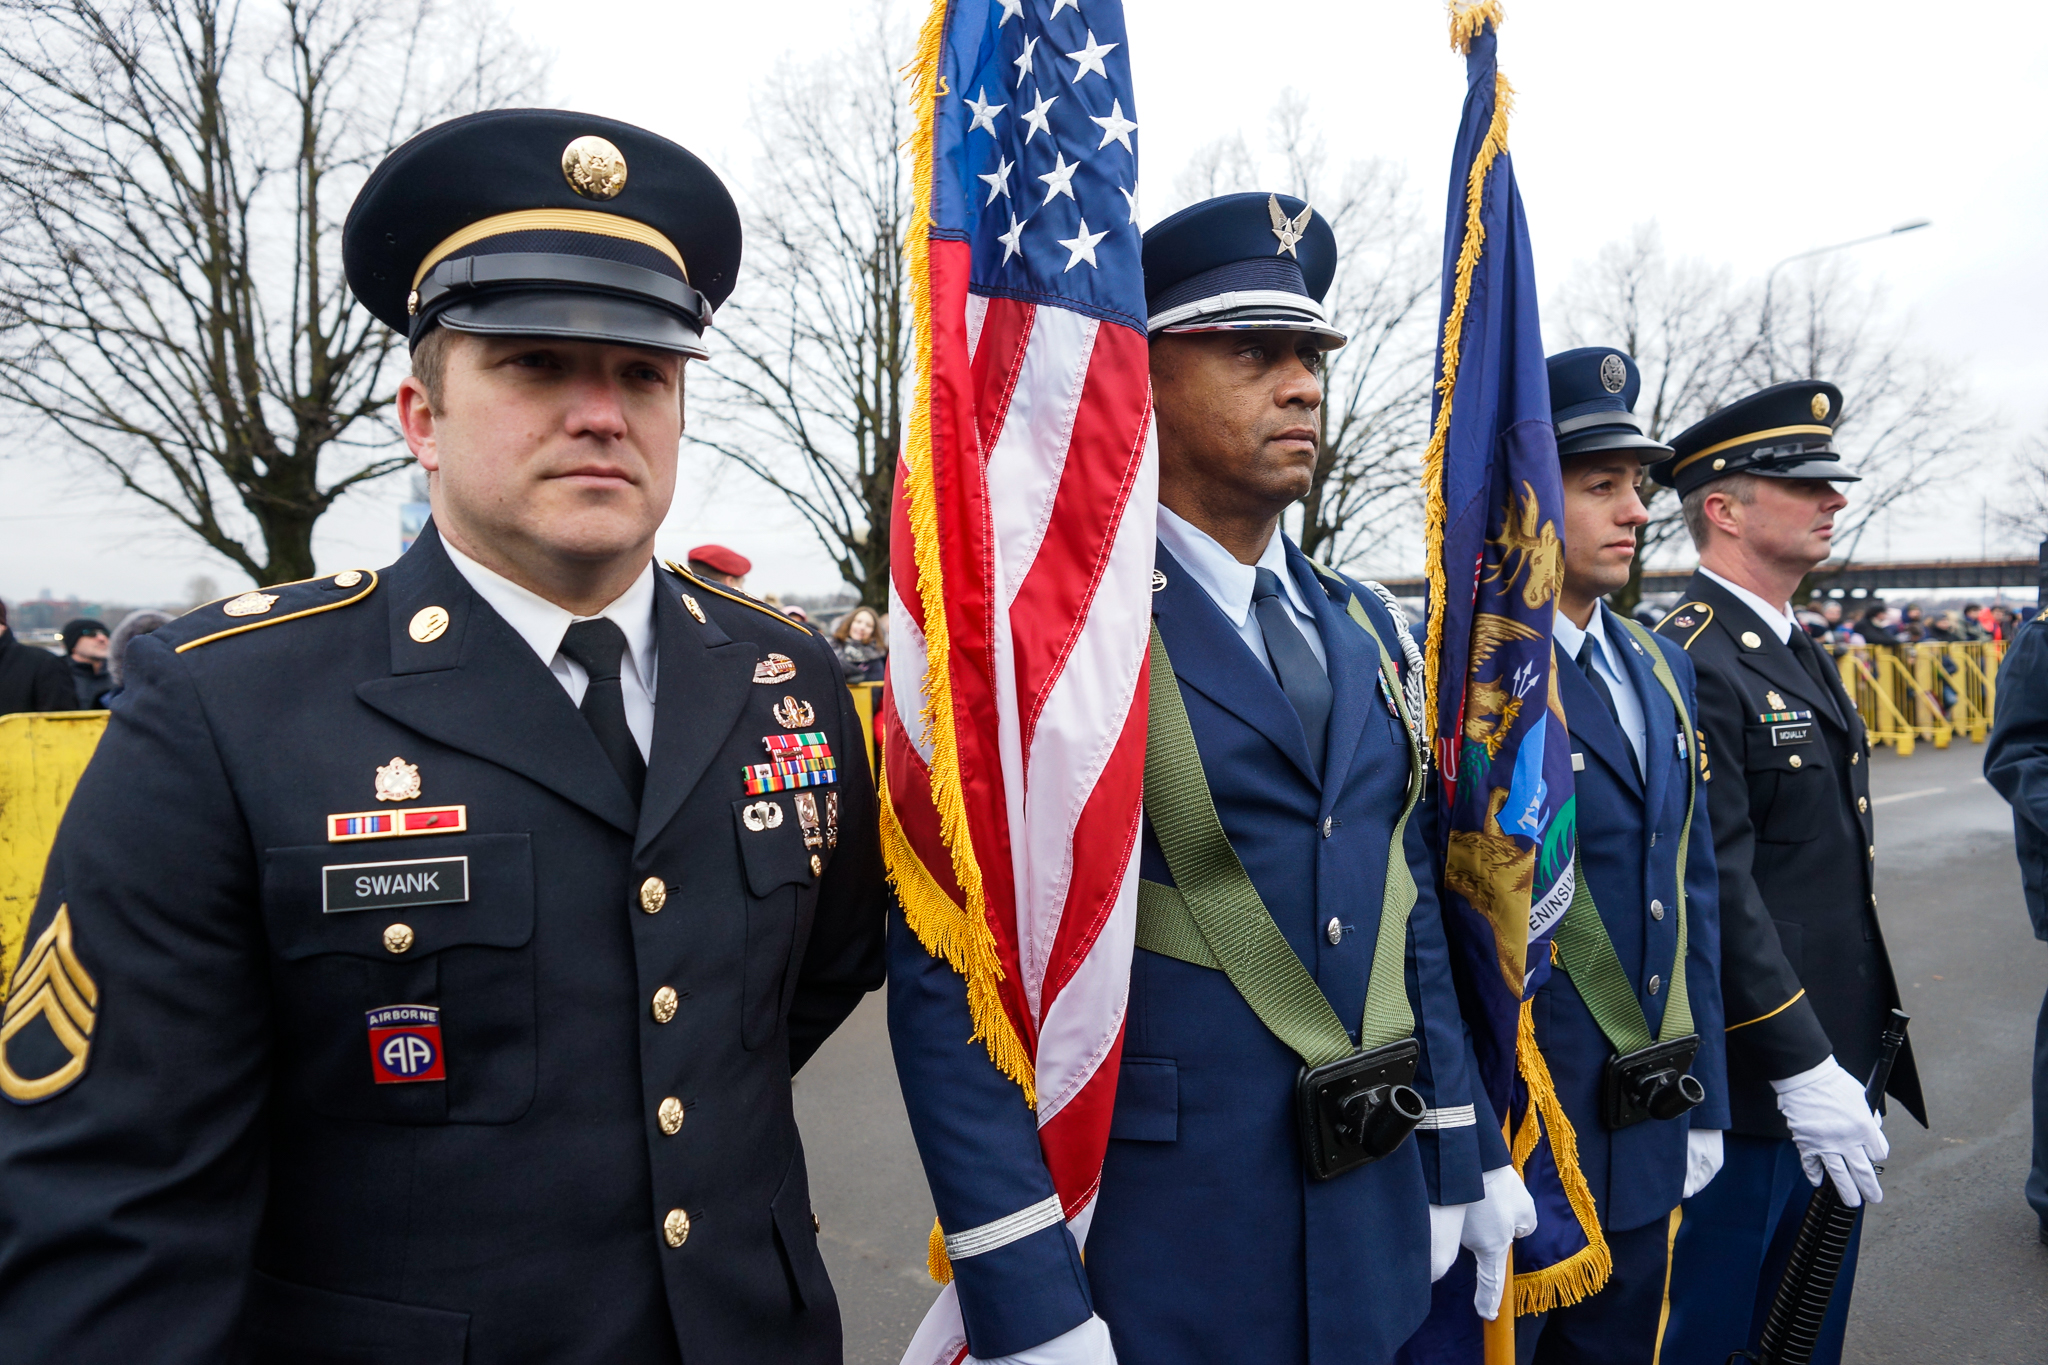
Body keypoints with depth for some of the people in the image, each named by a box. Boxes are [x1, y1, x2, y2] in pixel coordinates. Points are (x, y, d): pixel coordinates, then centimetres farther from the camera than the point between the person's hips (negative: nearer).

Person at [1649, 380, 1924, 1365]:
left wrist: (1854, 1052, 18)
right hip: (1753, 1080, -9)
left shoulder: (1798, 654, 13)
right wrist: (1800, 1068, -22)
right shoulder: (1690, 665, -20)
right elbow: (1717, 890, -24)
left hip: (1834, 1065, 10)